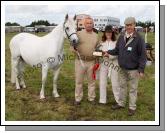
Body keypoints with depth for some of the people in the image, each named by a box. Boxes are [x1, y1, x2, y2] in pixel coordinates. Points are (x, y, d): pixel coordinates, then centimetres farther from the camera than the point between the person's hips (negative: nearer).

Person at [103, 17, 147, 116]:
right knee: (122, 86, 18)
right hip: (122, 68, 5)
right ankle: (121, 103, 35)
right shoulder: (121, 37, 2)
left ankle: (132, 107, 22)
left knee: (133, 89, 8)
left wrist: (141, 69, -15)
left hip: (133, 69, -5)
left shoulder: (139, 39, -14)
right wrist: (109, 52, -6)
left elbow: (143, 55, -13)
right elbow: (117, 50, 12)